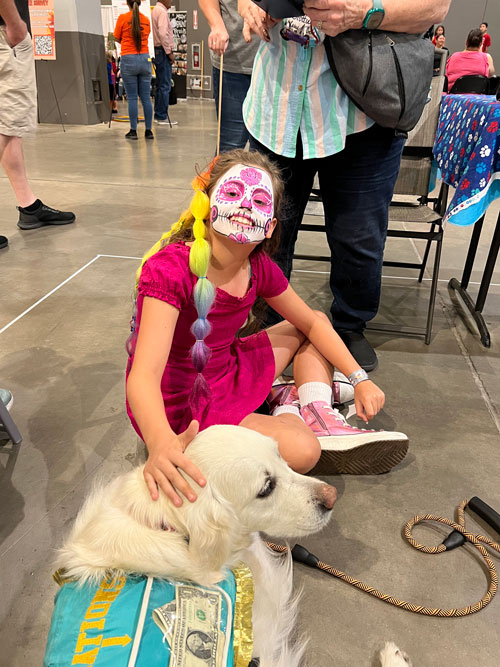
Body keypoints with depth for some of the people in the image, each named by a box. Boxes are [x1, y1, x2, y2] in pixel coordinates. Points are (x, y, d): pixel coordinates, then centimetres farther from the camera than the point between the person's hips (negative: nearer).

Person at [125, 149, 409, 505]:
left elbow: (311, 322, 6)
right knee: (301, 451, -27)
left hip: (226, 374, 7)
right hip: (178, 404, -7)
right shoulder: (170, 268, -28)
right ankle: (290, 408, 6)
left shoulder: (258, 267, -8)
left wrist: (359, 379, 0)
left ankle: (318, 416, 0)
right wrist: (161, 443, -57)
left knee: (318, 320, 13)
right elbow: (144, 374, -37)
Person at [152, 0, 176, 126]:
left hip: (158, 51, 10)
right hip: (163, 51, -10)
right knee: (165, 86, -8)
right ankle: (162, 117, -7)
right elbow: (163, 34, -21)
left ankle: (158, 115, 18)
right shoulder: (162, 11, -12)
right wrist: (169, 52, -15)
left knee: (161, 85, 13)